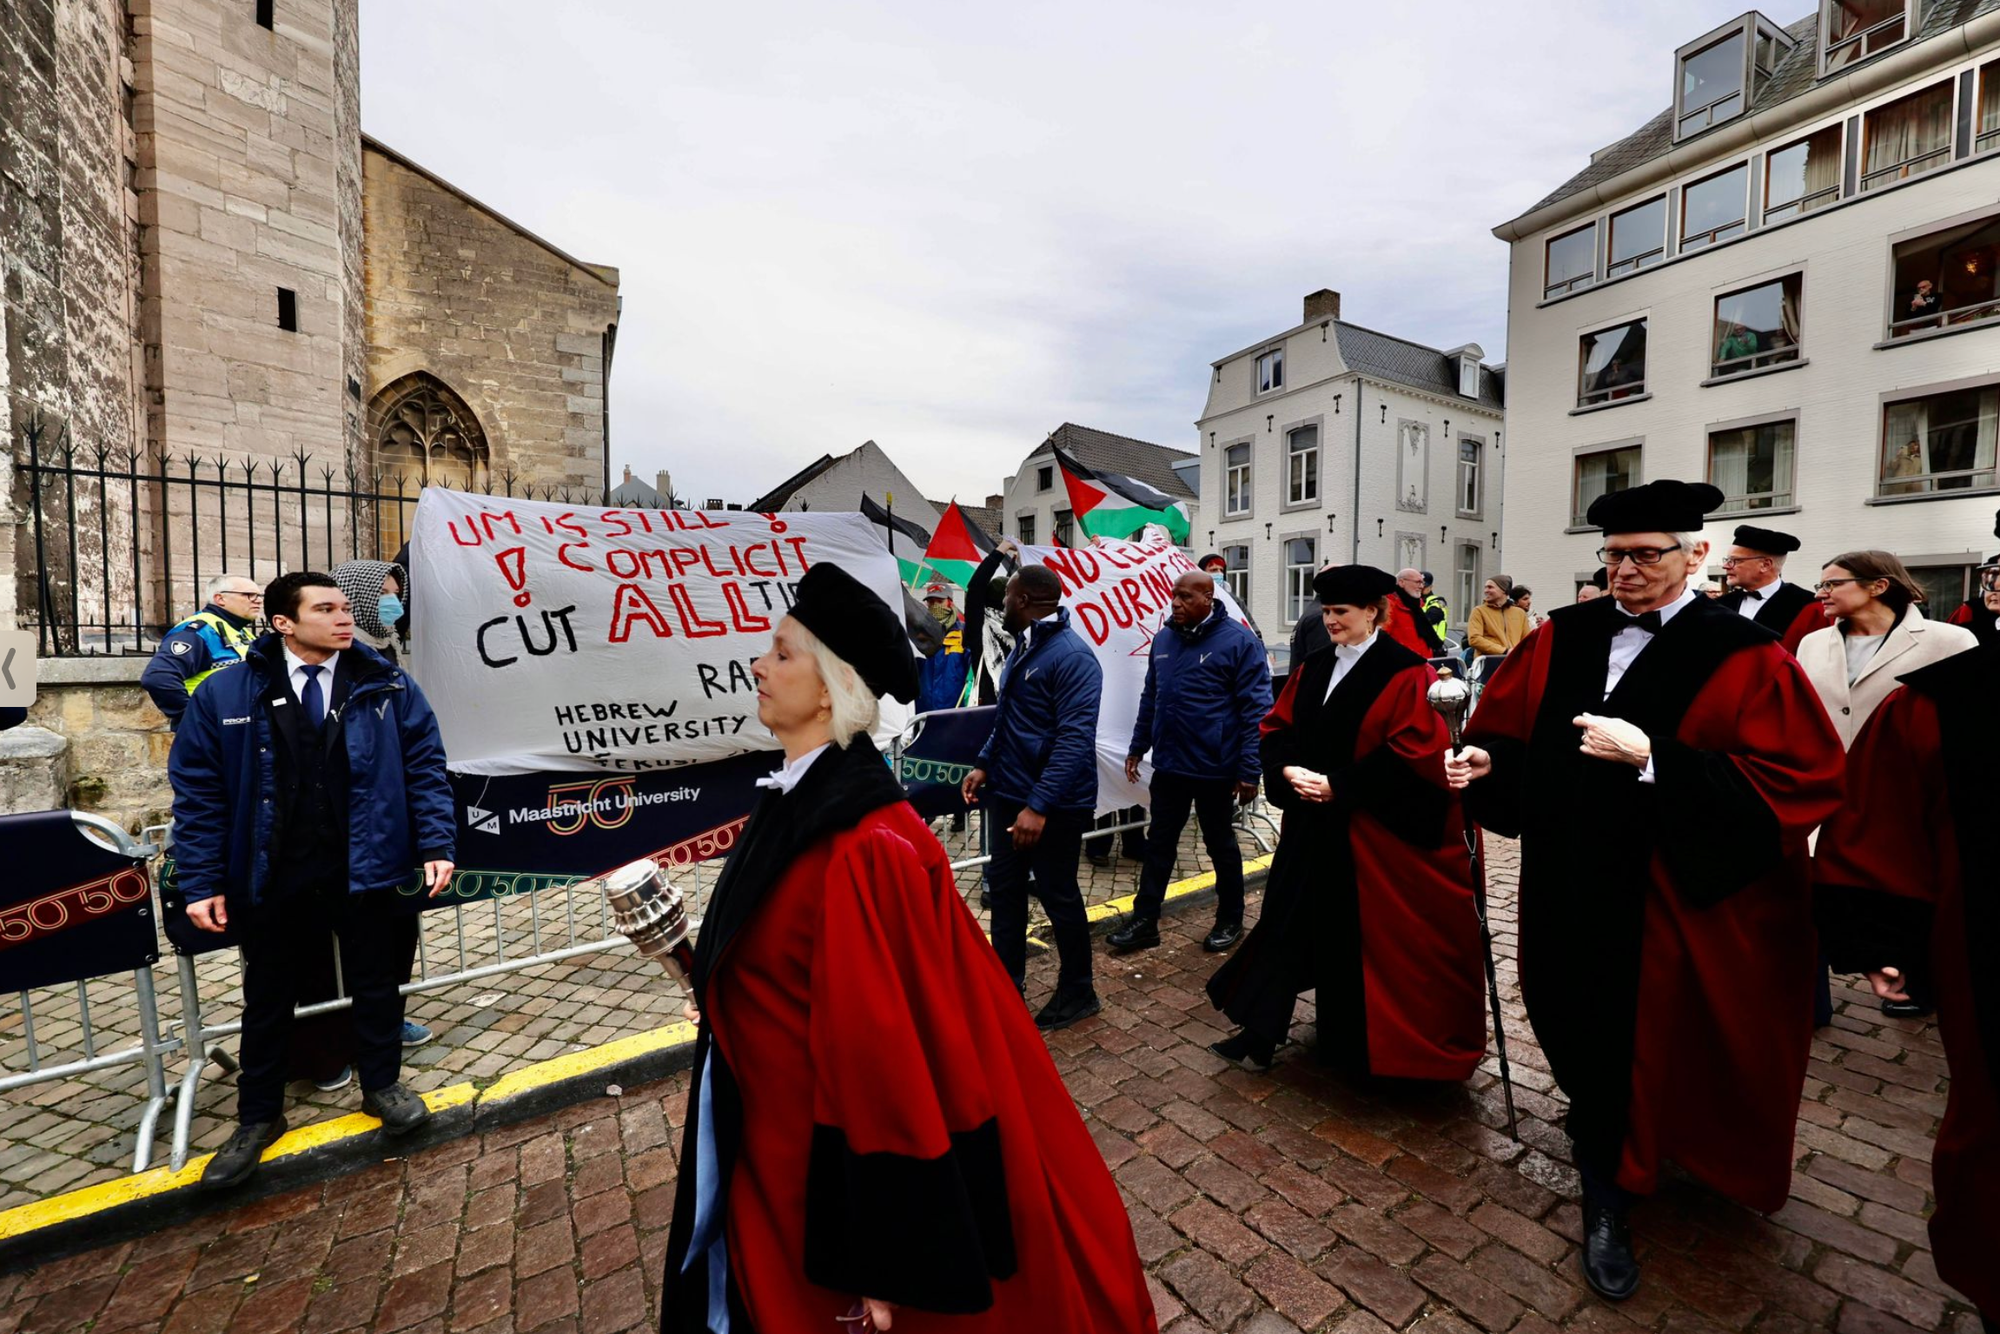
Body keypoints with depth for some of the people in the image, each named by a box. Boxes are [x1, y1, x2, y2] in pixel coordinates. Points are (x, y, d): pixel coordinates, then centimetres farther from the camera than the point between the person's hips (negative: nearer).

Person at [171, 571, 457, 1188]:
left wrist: (435, 846, -11)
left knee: (375, 986, 15)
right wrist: (202, 883, -4)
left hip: (367, 871, 0)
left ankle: (382, 1086, 36)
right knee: (267, 1000, 18)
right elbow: (198, 791, -1)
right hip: (274, 879, 1)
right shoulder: (224, 695, -3)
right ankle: (258, 1118, 38)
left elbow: (425, 767, -4)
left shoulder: (388, 686, -4)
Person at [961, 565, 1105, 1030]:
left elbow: (1074, 740, -26)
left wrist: (1039, 805, -30)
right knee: (1006, 890, 17)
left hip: (1052, 805, -9)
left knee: (1058, 895, 8)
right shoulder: (1024, 647, 10)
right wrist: (985, 764, 9)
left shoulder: (1071, 655, -19)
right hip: (1008, 794, 9)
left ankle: (1077, 993, 29)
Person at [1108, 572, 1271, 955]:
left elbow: (1256, 710, -13)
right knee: (1159, 843, 12)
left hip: (1214, 768, -5)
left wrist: (1249, 769, -15)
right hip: (1168, 764, 5)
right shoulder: (1163, 640, 7)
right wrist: (1137, 747, 16)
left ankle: (1230, 921, 32)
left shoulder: (1239, 642, -12)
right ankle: (1145, 921, 24)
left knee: (1221, 846, 13)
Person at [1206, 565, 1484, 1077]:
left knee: (1376, 934, 9)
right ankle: (1261, 1032, 19)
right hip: (1313, 823, 6)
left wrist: (1338, 786, -19)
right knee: (1292, 920, 9)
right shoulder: (1314, 667, 8)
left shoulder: (1404, 672, -10)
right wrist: (1289, 770, -11)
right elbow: (1277, 726, 9)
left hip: (1376, 832, -5)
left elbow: (1414, 750, -17)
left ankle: (1373, 1045, 31)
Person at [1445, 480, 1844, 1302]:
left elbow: (1797, 782, -16)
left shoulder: (1743, 658, -9)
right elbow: (1510, 729, 7)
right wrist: (1485, 758, -14)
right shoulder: (1562, 637, 2)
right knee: (1581, 1027, 16)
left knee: (1634, 1040, 8)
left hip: (1669, 900, -3)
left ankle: (1609, 1198, 35)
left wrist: (1650, 758, -26)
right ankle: (1605, 1203, 44)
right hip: (1569, 882, 4)